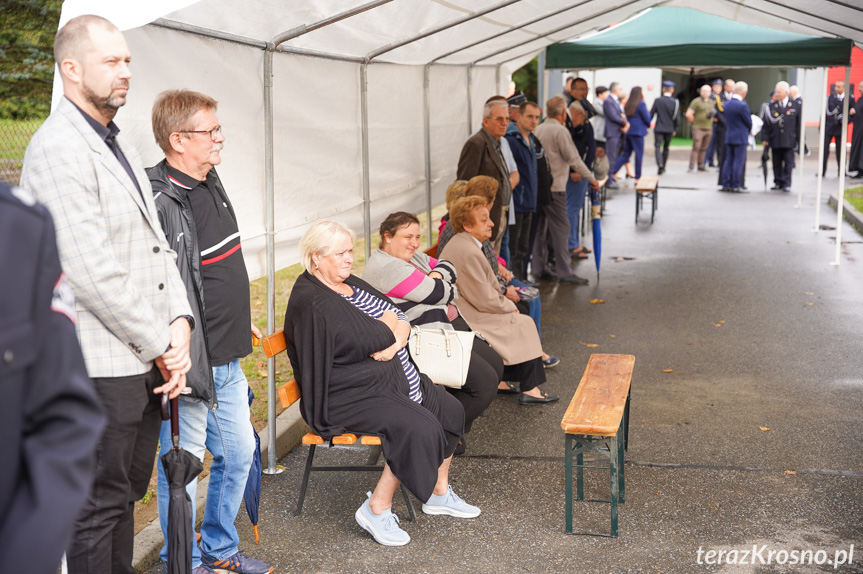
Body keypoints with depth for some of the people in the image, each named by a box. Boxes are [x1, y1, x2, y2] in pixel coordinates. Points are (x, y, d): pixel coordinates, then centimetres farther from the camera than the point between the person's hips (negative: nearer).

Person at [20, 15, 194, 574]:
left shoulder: (123, 146, 15)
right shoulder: (57, 149, -15)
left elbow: (159, 247, 14)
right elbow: (93, 272, -21)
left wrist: (180, 322, 0)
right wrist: (161, 346, -14)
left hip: (147, 361, 9)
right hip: (102, 368, -9)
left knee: (128, 488, 20)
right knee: (101, 504, 3)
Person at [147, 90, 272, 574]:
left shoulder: (211, 184, 9)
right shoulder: (160, 202, -21)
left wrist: (240, 318, 26)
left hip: (228, 360, 9)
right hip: (189, 365, -9)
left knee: (239, 453, 19)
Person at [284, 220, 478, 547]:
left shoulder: (349, 284, 12)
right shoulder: (312, 301, -20)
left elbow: (400, 319, 9)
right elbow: (372, 341, -25)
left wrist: (393, 341, -14)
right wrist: (388, 323, -3)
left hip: (389, 380, 11)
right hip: (347, 396, -11)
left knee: (450, 410, 11)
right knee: (420, 428, -26)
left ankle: (439, 493, 26)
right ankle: (377, 509, -12)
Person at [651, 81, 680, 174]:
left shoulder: (657, 100, -7)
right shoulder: (675, 102, -4)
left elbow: (651, 114, -3)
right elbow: (677, 118, -3)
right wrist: (675, 129, 10)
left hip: (659, 128, -2)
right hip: (670, 129, 2)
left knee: (658, 147, -1)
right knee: (666, 147, 16)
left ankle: (660, 165, -22)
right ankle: (663, 167, 24)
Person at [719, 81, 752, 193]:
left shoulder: (727, 104, 5)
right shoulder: (742, 105, -16)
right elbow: (749, 122, -9)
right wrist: (749, 130, 14)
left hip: (729, 136, 7)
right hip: (741, 137, -7)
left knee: (728, 161, 10)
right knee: (739, 162, -3)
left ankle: (726, 184, 10)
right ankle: (735, 185, -3)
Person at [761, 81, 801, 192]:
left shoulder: (795, 105, 2)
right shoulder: (772, 105, 3)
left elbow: (799, 123, 5)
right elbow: (767, 123, 4)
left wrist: (799, 138, 2)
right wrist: (765, 138, -2)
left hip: (789, 140, -1)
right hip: (775, 140, 1)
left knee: (788, 162, 0)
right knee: (776, 163, 7)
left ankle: (786, 183, 6)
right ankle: (778, 182, 17)